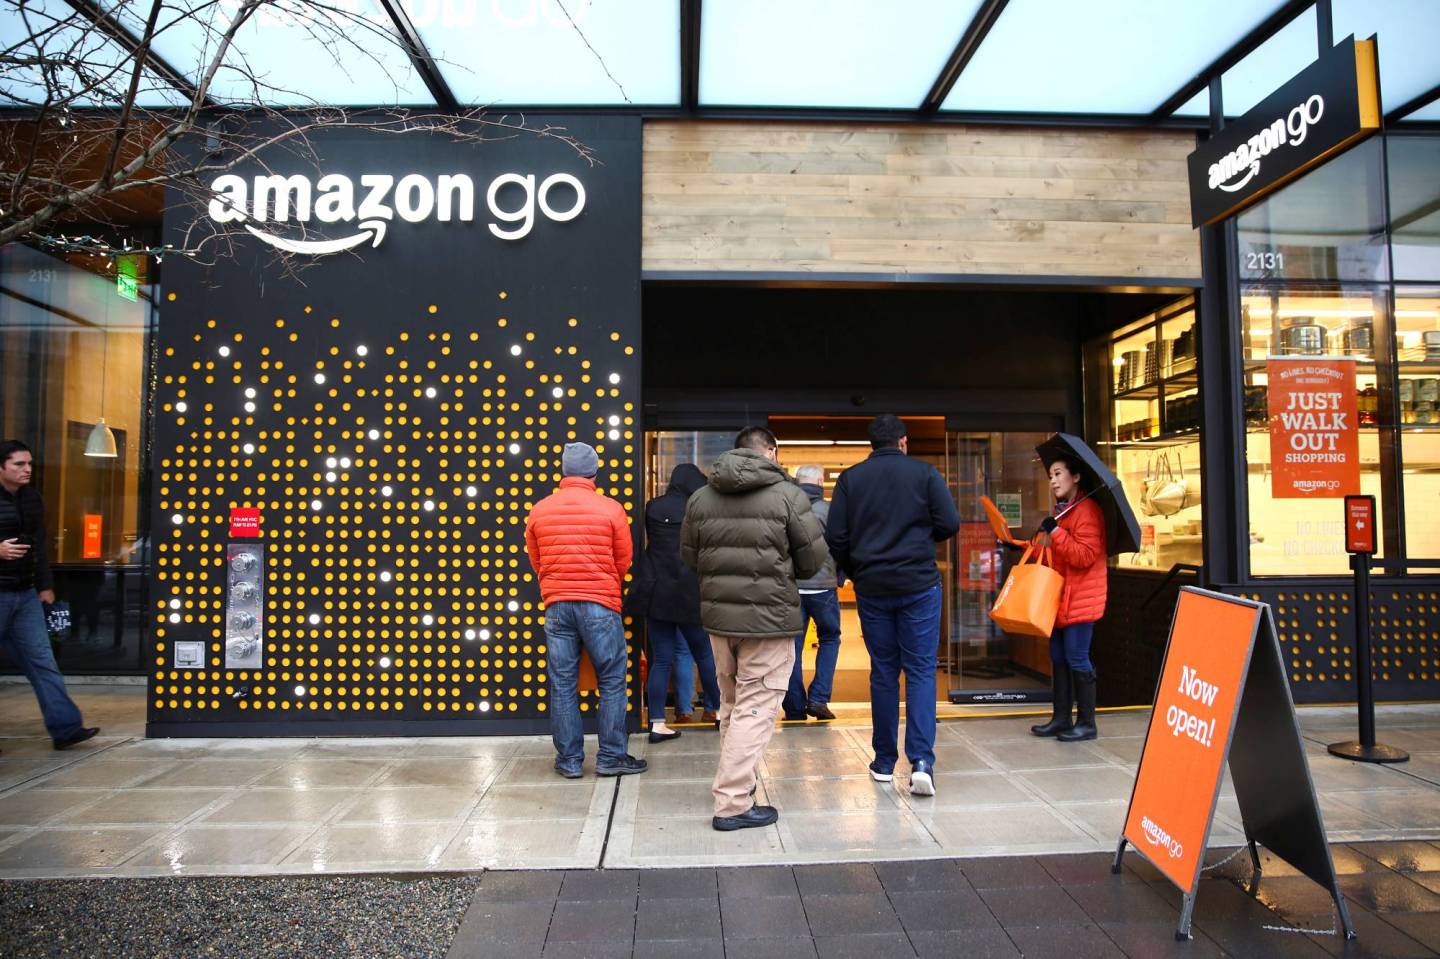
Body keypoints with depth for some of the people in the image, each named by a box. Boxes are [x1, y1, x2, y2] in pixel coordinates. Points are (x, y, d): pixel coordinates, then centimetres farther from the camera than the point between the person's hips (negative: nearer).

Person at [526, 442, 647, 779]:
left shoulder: (539, 511, 3)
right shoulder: (610, 509, -6)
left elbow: (536, 562, 12)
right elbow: (624, 562, 3)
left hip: (556, 604, 3)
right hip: (600, 604, -3)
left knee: (562, 685, 9)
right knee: (612, 682, 7)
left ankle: (569, 760, 16)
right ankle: (611, 757, 11)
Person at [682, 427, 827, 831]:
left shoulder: (701, 497, 4)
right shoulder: (787, 494, -9)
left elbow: (688, 557, 10)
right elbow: (814, 558, -5)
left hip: (718, 615, 5)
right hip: (769, 618, -5)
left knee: (731, 705, 20)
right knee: (755, 710, 2)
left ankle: (736, 782, 33)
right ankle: (732, 804, 3)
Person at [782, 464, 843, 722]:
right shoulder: (829, 510, -5)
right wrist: (839, 579, 13)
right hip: (823, 587, -2)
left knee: (793, 646, 8)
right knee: (829, 638, 17)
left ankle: (795, 709, 11)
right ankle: (818, 698, 6)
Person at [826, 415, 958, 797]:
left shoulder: (850, 478, 3)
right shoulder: (924, 473, -1)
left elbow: (835, 536, -2)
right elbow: (950, 524, -5)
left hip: (871, 588, 2)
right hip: (919, 585, -2)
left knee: (883, 672, 11)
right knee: (921, 670, 3)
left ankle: (884, 762, 18)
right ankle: (921, 761, -7)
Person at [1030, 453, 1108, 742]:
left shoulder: (1087, 510, -13)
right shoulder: (1062, 510, 18)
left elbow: (1085, 556, -21)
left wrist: (1055, 531, -23)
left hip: (1080, 598, -9)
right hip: (1061, 598, 9)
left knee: (1077, 659, -4)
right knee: (1058, 659, 12)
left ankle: (1087, 723, 8)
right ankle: (1061, 718, 20)